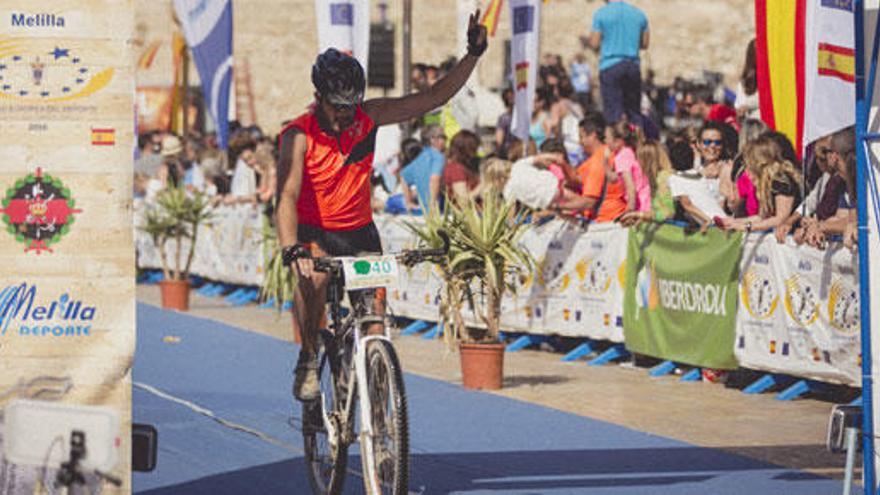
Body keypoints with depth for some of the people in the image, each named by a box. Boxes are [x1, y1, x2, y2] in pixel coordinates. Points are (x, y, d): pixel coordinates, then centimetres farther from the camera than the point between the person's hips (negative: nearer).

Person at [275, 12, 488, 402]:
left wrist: (474, 54, -18)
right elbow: (287, 197, -30)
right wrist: (291, 250, -46)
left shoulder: (368, 117, -9)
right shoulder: (299, 135, -20)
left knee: (375, 303, -13)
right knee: (312, 277, -32)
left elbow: (433, 97, -6)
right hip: (313, 233, -4)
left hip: (359, 232, 4)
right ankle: (308, 362, -14)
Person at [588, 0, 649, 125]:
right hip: (633, 66, 4)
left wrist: (588, 40, 18)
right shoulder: (639, 14, 8)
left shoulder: (601, 14, -3)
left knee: (613, 113, -6)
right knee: (634, 111, 10)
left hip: (610, 65, -4)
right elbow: (644, 44, 13)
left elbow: (595, 44, -4)